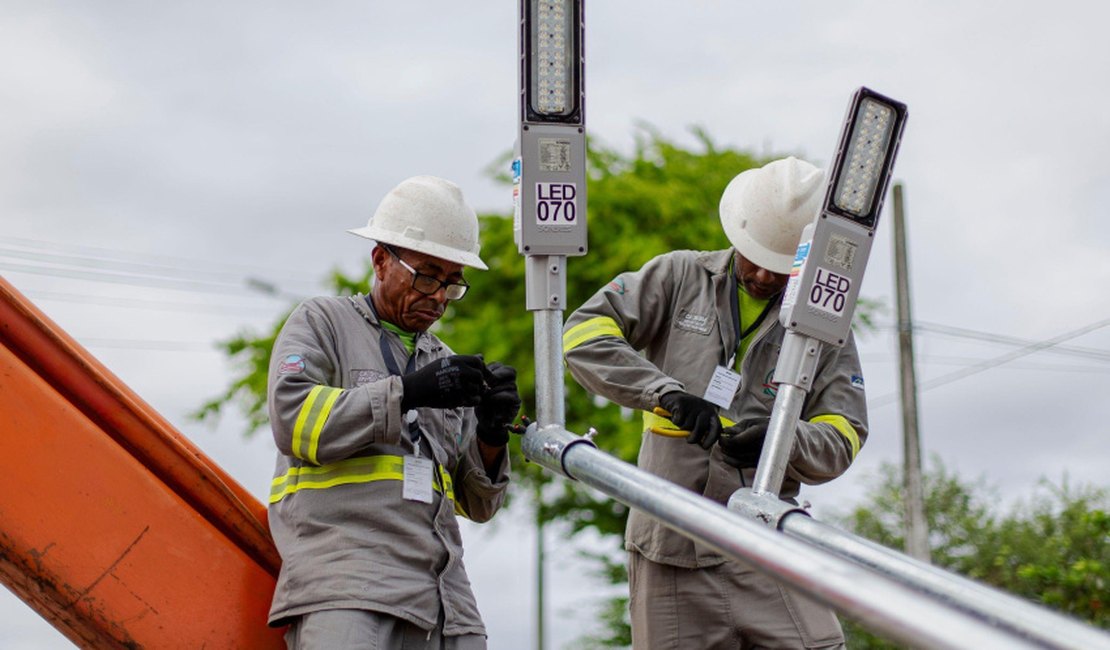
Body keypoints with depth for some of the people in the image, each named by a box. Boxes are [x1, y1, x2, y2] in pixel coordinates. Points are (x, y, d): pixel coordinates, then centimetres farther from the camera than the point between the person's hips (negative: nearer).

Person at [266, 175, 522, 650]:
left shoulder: (444, 364, 25)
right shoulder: (321, 322, 11)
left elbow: (477, 505, 22)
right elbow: (292, 419, -8)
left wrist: (490, 435, 2)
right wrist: (407, 393, -13)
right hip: (343, 574, -5)